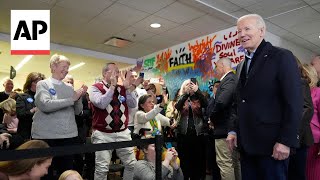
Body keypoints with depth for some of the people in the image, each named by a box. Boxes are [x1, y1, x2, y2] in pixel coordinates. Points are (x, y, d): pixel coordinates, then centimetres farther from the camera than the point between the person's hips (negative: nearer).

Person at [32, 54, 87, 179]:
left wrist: (79, 98, -9)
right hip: (46, 136, -4)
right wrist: (72, 99, -18)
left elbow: (77, 111, 9)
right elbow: (45, 105, -19)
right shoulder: (43, 84, -2)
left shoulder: (69, 88, 10)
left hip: (69, 135, 4)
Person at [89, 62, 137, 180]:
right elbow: (101, 104, -20)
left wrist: (128, 88, -8)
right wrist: (112, 86, -15)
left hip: (123, 133, 4)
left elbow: (133, 105, 1)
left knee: (132, 164, 9)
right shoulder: (96, 88, -2)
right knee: (102, 169, -1)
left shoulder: (122, 88, 10)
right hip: (103, 134, -4)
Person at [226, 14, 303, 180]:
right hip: (246, 144, 6)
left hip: (271, 143, -6)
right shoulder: (241, 66, 16)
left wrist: (286, 141, -16)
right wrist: (233, 130, 7)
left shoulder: (282, 56, -5)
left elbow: (294, 102, -12)